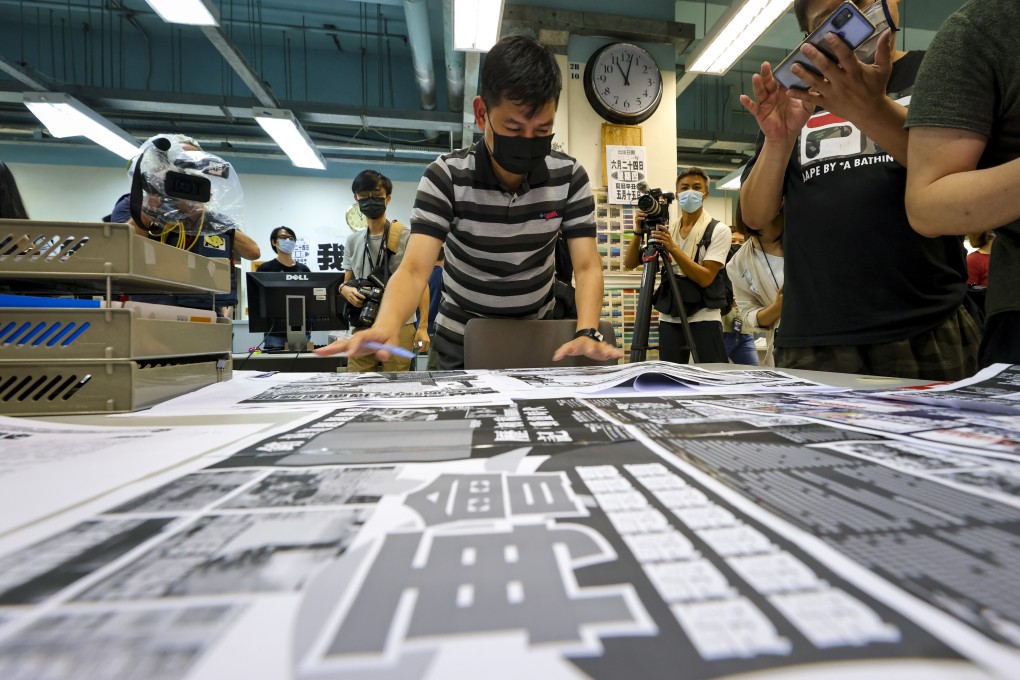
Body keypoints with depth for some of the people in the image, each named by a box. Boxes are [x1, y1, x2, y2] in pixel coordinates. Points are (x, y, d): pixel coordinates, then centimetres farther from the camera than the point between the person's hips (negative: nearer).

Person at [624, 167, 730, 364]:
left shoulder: (718, 230, -3)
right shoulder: (666, 230, 8)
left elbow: (705, 278, -16)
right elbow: (629, 264, 2)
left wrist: (673, 249, -22)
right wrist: (639, 232, -12)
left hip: (704, 318, -3)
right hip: (669, 318, 3)